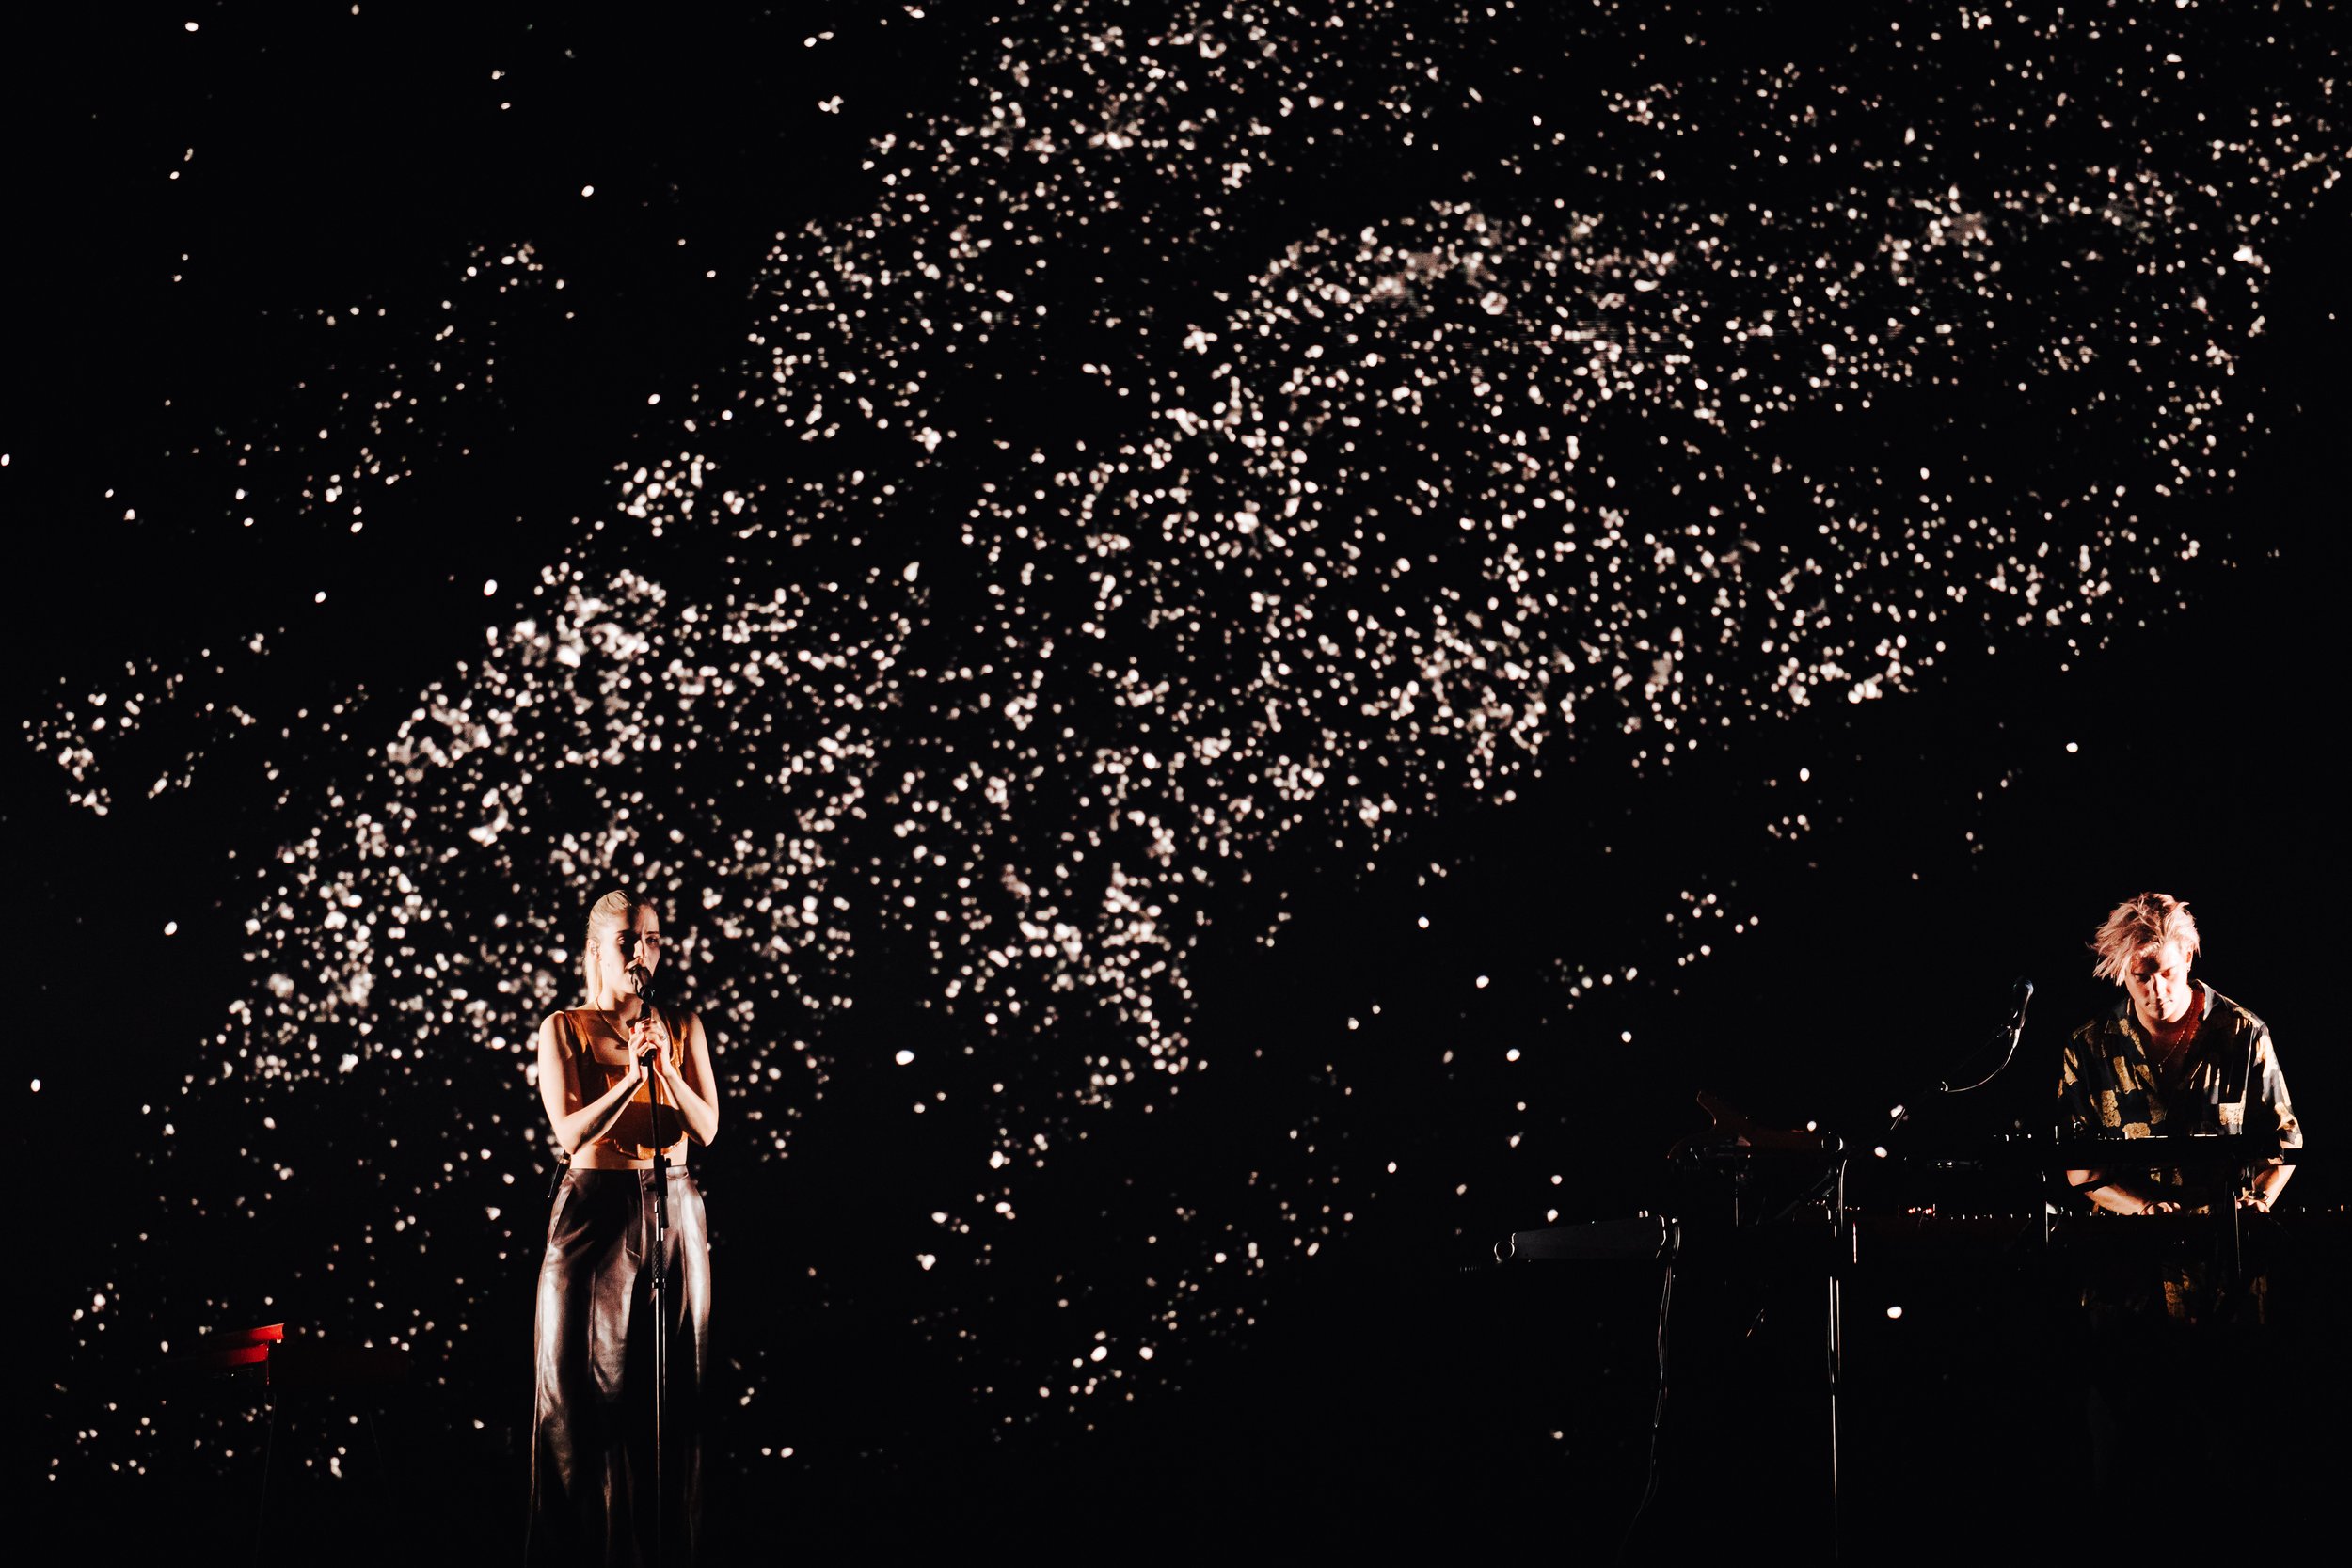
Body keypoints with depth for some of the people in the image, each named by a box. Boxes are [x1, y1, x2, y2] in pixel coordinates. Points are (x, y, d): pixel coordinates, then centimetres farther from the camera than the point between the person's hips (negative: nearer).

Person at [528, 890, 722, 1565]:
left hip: (673, 1213, 2)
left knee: (672, 1389, 1)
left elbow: (707, 1128, 1)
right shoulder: (564, 1029, 2)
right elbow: (571, 1133, -8)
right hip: (594, 1214, -2)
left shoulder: (682, 1027, 9)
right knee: (582, 1387, -3)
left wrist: (666, 1068, -14)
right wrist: (631, 1076, -20)